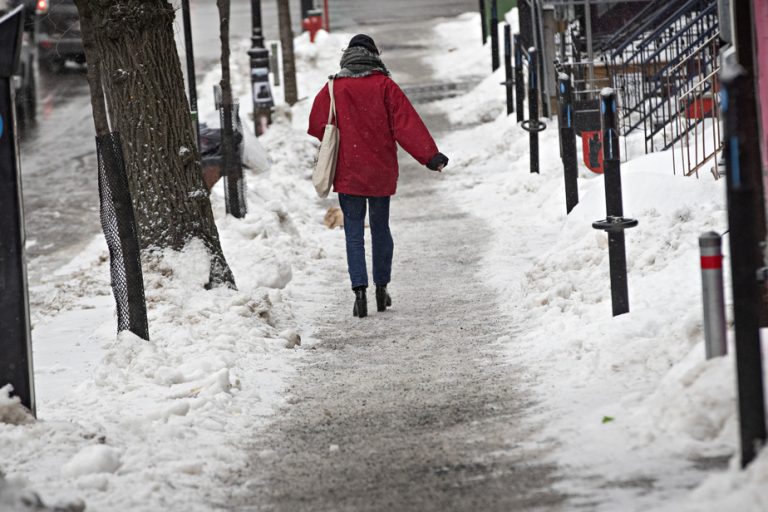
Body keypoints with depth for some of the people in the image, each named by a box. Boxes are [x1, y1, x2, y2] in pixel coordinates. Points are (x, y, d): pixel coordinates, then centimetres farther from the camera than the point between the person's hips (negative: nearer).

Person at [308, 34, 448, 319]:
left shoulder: (333, 89, -2)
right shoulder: (384, 86, -3)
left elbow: (317, 127, 1)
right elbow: (406, 123, -8)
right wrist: (430, 155, -9)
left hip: (347, 173, -1)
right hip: (381, 172, 1)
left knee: (354, 232, 0)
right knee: (380, 228, 15)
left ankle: (359, 289, -14)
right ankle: (382, 288, 20)